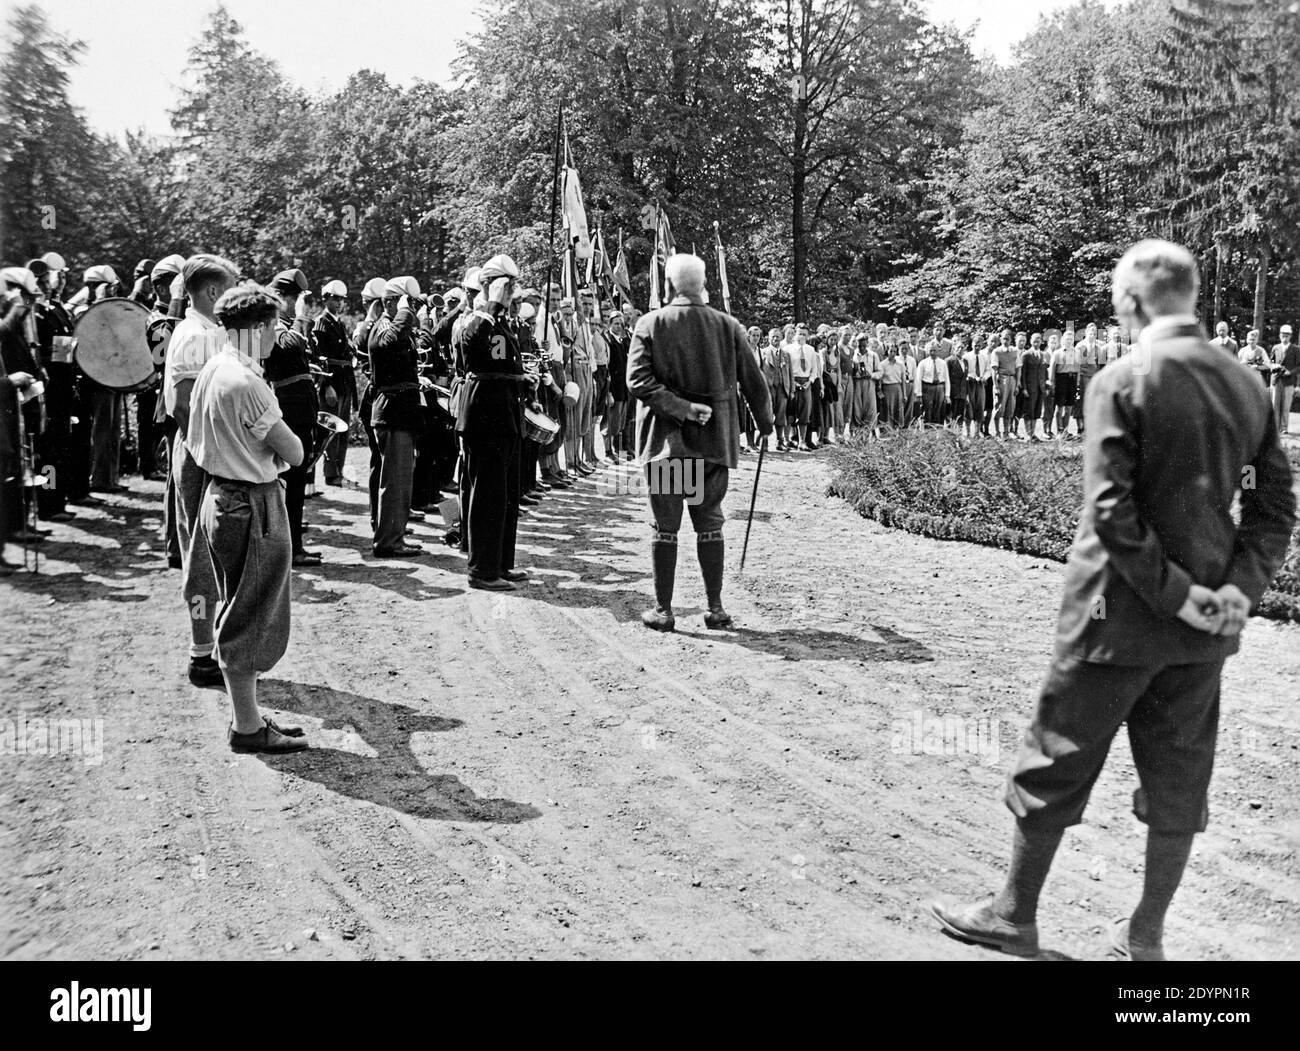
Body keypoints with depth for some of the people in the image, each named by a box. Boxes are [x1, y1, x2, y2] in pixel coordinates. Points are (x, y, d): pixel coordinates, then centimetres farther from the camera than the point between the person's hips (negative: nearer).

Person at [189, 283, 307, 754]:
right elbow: (294, 452, -18)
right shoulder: (246, 383, -22)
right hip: (253, 505, -10)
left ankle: (246, 715, 29)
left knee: (238, 614, 17)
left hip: (222, 496, 10)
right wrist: (276, 448, 2)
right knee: (250, 618, 1)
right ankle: (247, 728, 12)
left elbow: (194, 441, 14)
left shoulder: (212, 370, 7)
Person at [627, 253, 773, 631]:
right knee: (709, 525, 11)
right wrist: (765, 424, 19)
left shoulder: (650, 324, -4)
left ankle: (663, 610, 9)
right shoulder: (728, 326, 1)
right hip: (714, 440, 2)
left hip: (664, 440, -2)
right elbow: (754, 383, 4)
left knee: (665, 528, 5)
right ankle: (715, 607, 13)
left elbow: (638, 381, -14)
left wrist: (680, 407, -13)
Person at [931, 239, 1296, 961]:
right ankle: (1146, 935, 27)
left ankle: (1016, 916, 22)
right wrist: (1241, 587, -3)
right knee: (1178, 779, 15)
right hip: (1205, 628, 6)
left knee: (1056, 766, 9)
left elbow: (1111, 510, -22)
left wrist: (1174, 593, -15)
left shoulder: (1123, 381, -14)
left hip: (1119, 614, -6)